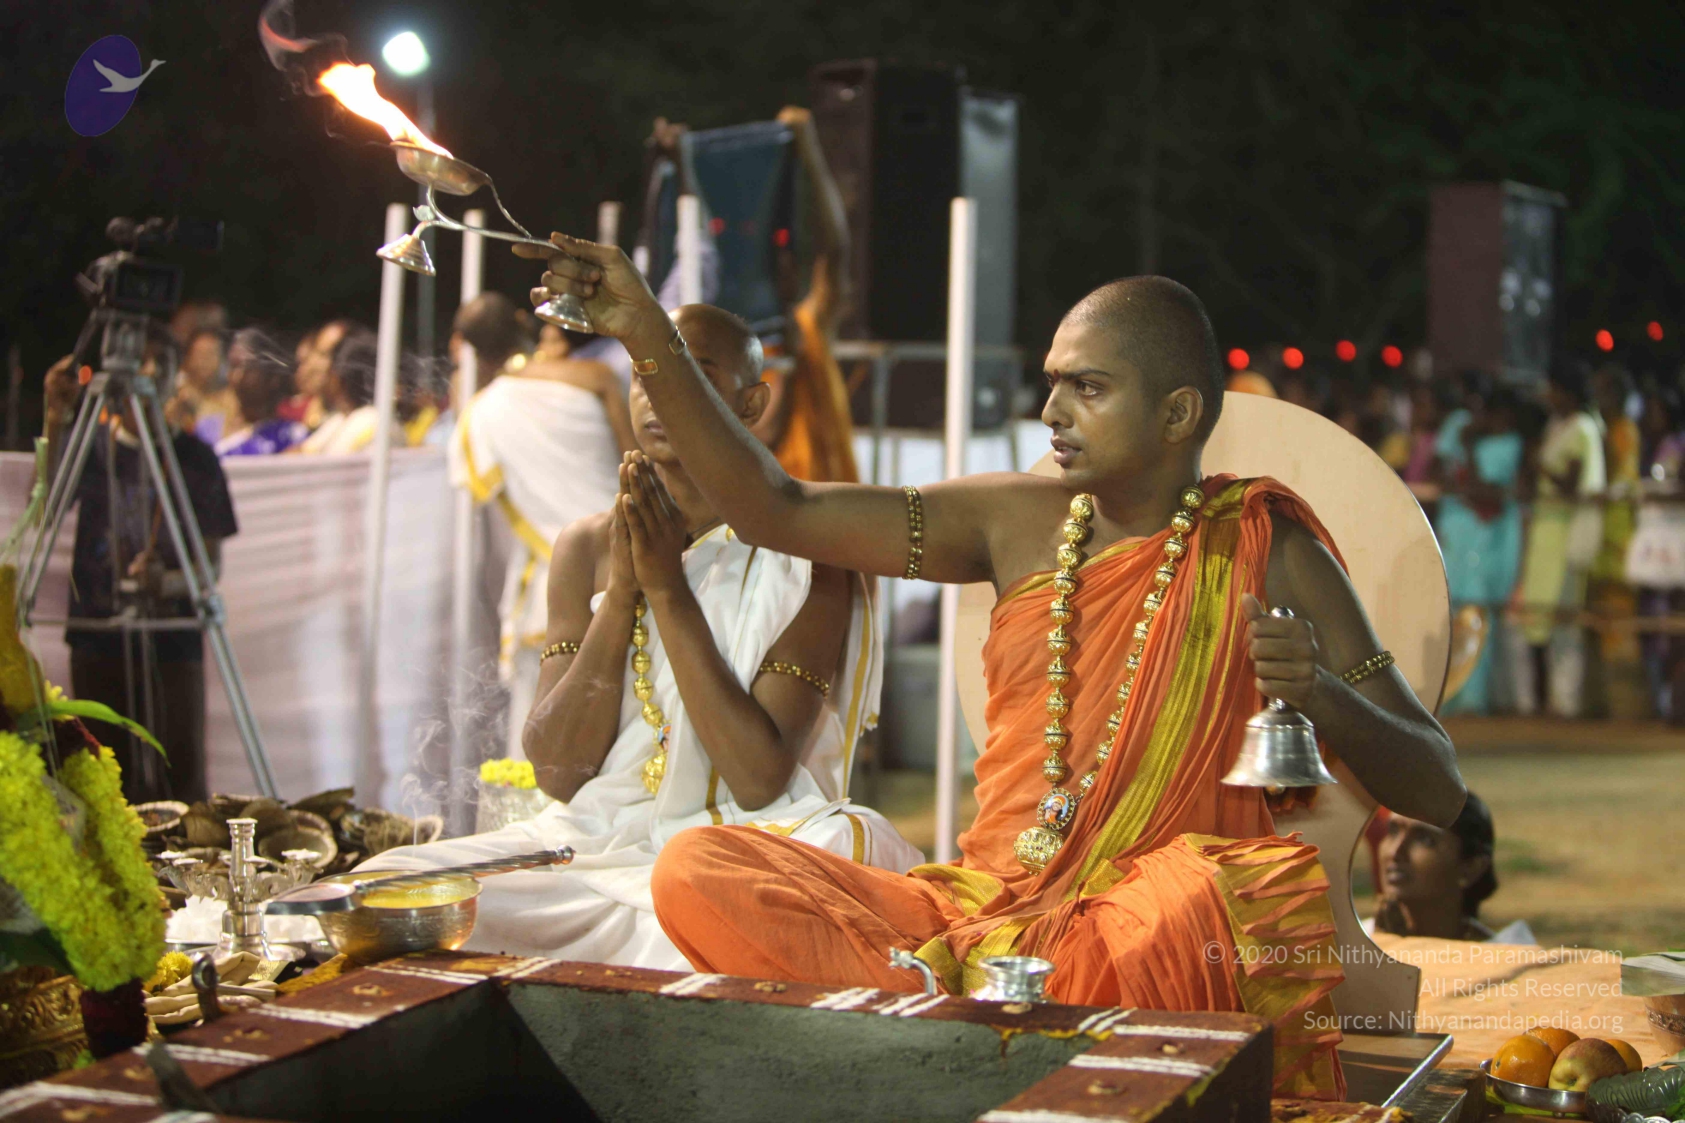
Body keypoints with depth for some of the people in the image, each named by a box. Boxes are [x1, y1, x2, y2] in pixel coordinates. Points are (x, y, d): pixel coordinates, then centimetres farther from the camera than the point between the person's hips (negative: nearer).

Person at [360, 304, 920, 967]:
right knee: (385, 887, -21)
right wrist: (622, 591, -11)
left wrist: (669, 589, -16)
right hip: (599, 834, 3)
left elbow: (760, 781, -15)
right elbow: (556, 772, 1)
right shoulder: (587, 549, 10)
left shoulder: (803, 555, -4)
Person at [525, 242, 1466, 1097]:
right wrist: (648, 335, 5)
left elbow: (1441, 795, 1)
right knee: (696, 872, -17)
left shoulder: (1266, 554, 2)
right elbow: (778, 509, 11)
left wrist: (1322, 696, -20)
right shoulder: (1016, 522, 12)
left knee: (1209, 895, -40)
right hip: (981, 907, 4)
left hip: (1139, 923, -3)